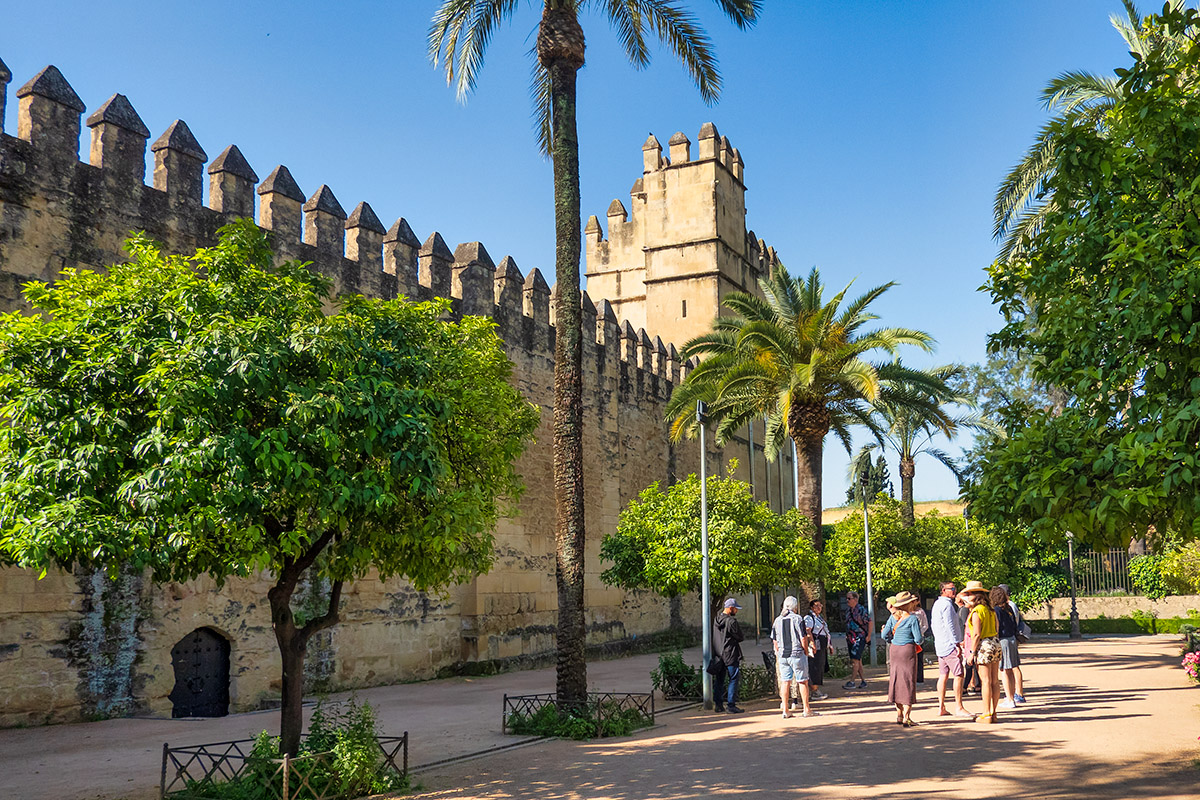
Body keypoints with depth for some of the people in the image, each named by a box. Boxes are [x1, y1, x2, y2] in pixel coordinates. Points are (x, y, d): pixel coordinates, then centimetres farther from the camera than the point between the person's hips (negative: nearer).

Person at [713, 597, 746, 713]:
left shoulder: (716, 620, 9)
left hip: (718, 654, 8)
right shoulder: (731, 621, -17)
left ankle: (718, 704, 17)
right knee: (733, 679, -1)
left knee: (719, 680, 13)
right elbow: (741, 637, -9)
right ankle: (731, 705, -3)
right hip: (731, 655, -8)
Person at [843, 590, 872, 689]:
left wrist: (868, 636, -11)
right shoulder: (848, 611, 13)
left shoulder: (861, 610, -11)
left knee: (855, 660, -12)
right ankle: (863, 681, 16)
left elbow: (871, 622, -12)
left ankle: (851, 681, -13)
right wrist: (847, 636, 18)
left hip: (859, 638, -8)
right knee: (858, 660, 10)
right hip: (850, 639, 8)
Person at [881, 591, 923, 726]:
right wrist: (914, 641, 9)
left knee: (896, 681, 12)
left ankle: (899, 715, 18)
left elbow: (884, 635, 3)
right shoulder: (912, 618, -12)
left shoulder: (893, 617, 2)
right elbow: (918, 639, -13)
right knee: (908, 682, 0)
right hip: (908, 650, -5)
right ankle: (906, 718, -3)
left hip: (894, 650, 5)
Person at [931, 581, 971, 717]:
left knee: (943, 675, 9)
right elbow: (949, 626, -19)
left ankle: (941, 708, 9)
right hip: (950, 645, -10)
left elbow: (933, 624, 24)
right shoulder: (947, 604, -14)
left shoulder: (937, 604, 17)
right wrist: (957, 644, -18)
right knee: (958, 675, -7)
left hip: (940, 646, 10)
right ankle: (958, 708, -8)